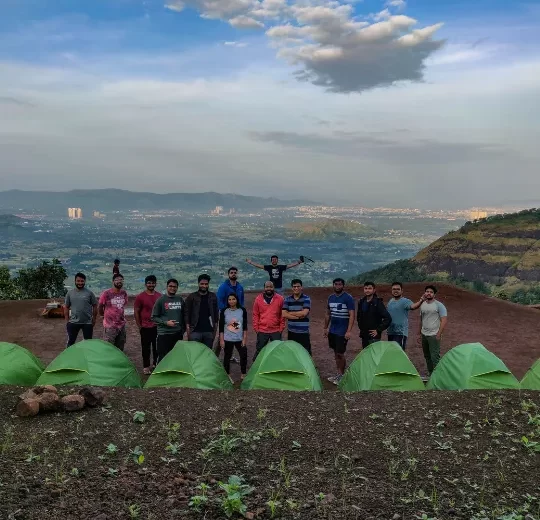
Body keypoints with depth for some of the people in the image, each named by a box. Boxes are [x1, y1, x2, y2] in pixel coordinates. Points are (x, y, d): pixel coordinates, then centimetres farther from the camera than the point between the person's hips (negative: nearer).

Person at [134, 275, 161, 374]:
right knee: (146, 347, 3)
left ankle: (156, 364, 26)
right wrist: (139, 326, -5)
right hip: (146, 327, -3)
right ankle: (146, 367, 13)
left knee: (157, 346, 11)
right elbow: (136, 312, -4)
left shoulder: (159, 296, 4)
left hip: (157, 326, 4)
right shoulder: (140, 297, -7)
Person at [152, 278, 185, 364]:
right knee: (163, 357, -3)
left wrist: (183, 328, 14)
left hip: (178, 333, 4)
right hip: (164, 334, -4)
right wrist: (166, 322, -15)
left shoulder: (180, 299, 7)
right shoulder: (161, 300, -5)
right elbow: (154, 317, -4)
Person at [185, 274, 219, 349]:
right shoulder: (191, 297, 3)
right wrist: (188, 328, -6)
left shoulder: (213, 297, 10)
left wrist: (215, 328, 7)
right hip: (195, 331, -2)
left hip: (209, 331, 2)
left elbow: (216, 313, 13)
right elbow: (186, 313, 1)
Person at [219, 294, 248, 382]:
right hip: (228, 339, 0)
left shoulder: (242, 311, -2)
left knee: (243, 355, -1)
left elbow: (245, 326, 0)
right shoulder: (224, 311, -3)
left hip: (239, 339, 1)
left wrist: (244, 338, -4)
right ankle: (227, 376, 21)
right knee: (227, 357, 6)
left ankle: (243, 374, 18)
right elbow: (221, 327, -1)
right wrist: (221, 340, -4)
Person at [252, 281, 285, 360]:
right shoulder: (258, 299, 0)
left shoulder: (280, 299, -2)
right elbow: (255, 315, 5)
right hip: (262, 331, 0)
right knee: (259, 350, 8)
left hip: (276, 331, 0)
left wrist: (281, 328, 0)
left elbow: (282, 315, 2)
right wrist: (256, 328, 2)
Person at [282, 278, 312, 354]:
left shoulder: (306, 299, -6)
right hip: (291, 332, 4)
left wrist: (290, 313, -8)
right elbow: (284, 314, -6)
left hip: (303, 332, -4)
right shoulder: (287, 299, 4)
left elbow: (304, 313, -19)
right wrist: (298, 317, -14)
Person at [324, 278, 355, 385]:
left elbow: (352, 316, -16)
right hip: (332, 331, 7)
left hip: (342, 332, -7)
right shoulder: (331, 298, 8)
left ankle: (341, 375, 9)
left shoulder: (348, 298, -12)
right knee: (336, 353, 13)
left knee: (340, 353, -5)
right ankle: (338, 373, 22)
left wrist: (348, 331, -23)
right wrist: (326, 328, 16)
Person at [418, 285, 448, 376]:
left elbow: (444, 320, -13)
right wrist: (419, 333, 19)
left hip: (433, 335, -7)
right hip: (424, 335, 7)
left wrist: (439, 334, -17)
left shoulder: (439, 305, -9)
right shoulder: (422, 305, 12)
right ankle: (431, 375, 25)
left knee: (435, 357, -10)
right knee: (427, 356, 14)